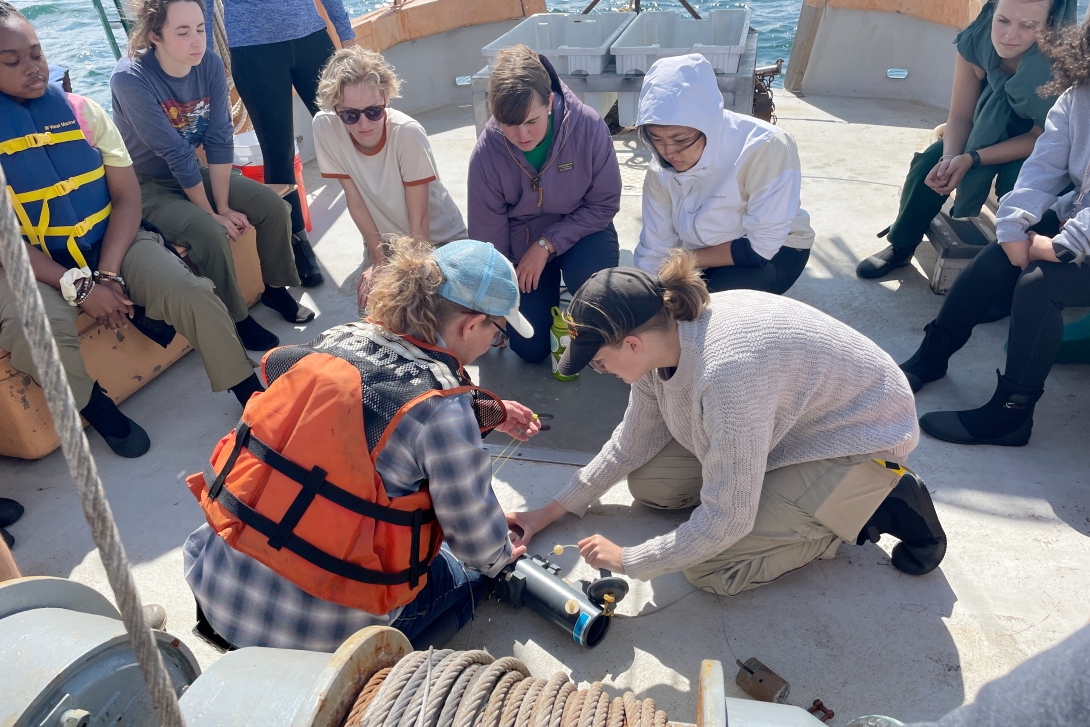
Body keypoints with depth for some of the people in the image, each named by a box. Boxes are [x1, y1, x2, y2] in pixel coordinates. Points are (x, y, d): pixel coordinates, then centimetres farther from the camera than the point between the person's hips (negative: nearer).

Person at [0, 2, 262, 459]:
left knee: (193, 295, -24)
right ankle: (100, 413, -5)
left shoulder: (81, 111, 4)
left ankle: (256, 401, -10)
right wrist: (78, 287, -21)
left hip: (110, 242, 2)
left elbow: (127, 195, -2)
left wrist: (106, 274, -16)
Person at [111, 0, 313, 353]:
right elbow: (175, 153, -24)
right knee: (209, 232, -30)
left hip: (194, 172, 6)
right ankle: (237, 319, -9)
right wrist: (212, 213, -20)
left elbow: (220, 139, -12)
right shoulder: (131, 80, -25)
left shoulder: (210, 64, -9)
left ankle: (276, 289, 12)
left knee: (273, 206, -8)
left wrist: (224, 206, -16)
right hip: (147, 185, -6)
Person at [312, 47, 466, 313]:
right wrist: (379, 260, -7)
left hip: (437, 238, -2)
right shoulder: (325, 127, -21)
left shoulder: (408, 133, -29)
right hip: (384, 240, 3)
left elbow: (419, 217, -21)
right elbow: (355, 199, -12)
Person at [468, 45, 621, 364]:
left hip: (579, 230, -1)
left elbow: (604, 203, -13)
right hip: (523, 240, 1)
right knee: (530, 348, -5)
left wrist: (547, 244, -23)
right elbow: (487, 236, -9)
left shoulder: (588, 126, -26)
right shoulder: (486, 153, -22)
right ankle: (549, 291, 27)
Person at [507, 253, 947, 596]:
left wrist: (628, 562, -18)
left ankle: (881, 506, 0)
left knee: (711, 569, -15)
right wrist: (554, 510, 4)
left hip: (856, 437, -8)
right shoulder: (660, 335, -13)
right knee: (647, 484, 1)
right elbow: (635, 439, 3)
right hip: (789, 421, 8)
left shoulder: (725, 372, -40)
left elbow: (725, 521, -31)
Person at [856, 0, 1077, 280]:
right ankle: (900, 247, 3)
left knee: (1016, 185, -31)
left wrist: (972, 159, -38)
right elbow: (960, 116, -16)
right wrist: (950, 157, -36)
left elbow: (1041, 138, -26)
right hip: (987, 131, 4)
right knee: (929, 164, -15)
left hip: (1039, 149, -4)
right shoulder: (975, 41, -24)